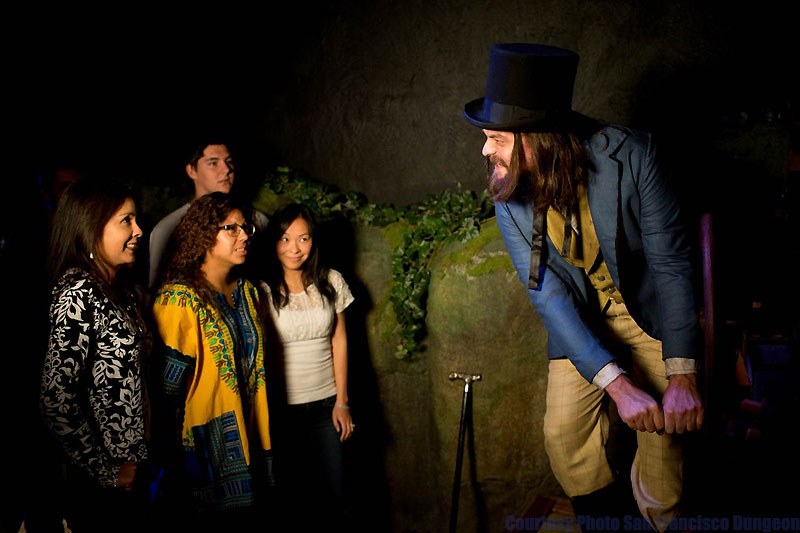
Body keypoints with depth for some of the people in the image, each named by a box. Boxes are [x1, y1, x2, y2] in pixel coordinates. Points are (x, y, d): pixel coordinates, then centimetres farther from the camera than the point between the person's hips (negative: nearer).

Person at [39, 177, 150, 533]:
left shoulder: (120, 287, 7)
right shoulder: (79, 295, -20)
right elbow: (55, 399, -24)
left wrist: (138, 460, 9)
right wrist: (107, 472, -16)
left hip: (130, 467, 8)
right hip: (102, 486, -8)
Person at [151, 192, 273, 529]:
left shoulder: (247, 292, 10)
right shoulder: (179, 298, -13)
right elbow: (168, 381, -15)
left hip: (247, 434, 7)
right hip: (205, 442, -7)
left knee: (245, 517, 14)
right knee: (210, 523, 3)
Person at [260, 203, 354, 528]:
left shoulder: (331, 282, 2)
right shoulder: (261, 290, -8)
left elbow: (339, 341, 6)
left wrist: (342, 401, 3)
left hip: (326, 405, 2)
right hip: (281, 407, -2)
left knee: (334, 499, 4)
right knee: (290, 496, 6)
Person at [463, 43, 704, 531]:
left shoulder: (631, 155, -25)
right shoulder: (509, 196, -18)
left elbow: (671, 261, -21)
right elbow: (548, 293, -20)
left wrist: (682, 375, -28)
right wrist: (617, 383, -31)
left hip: (648, 308, -2)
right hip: (577, 319, 2)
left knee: (665, 426, -8)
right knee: (564, 431, -1)